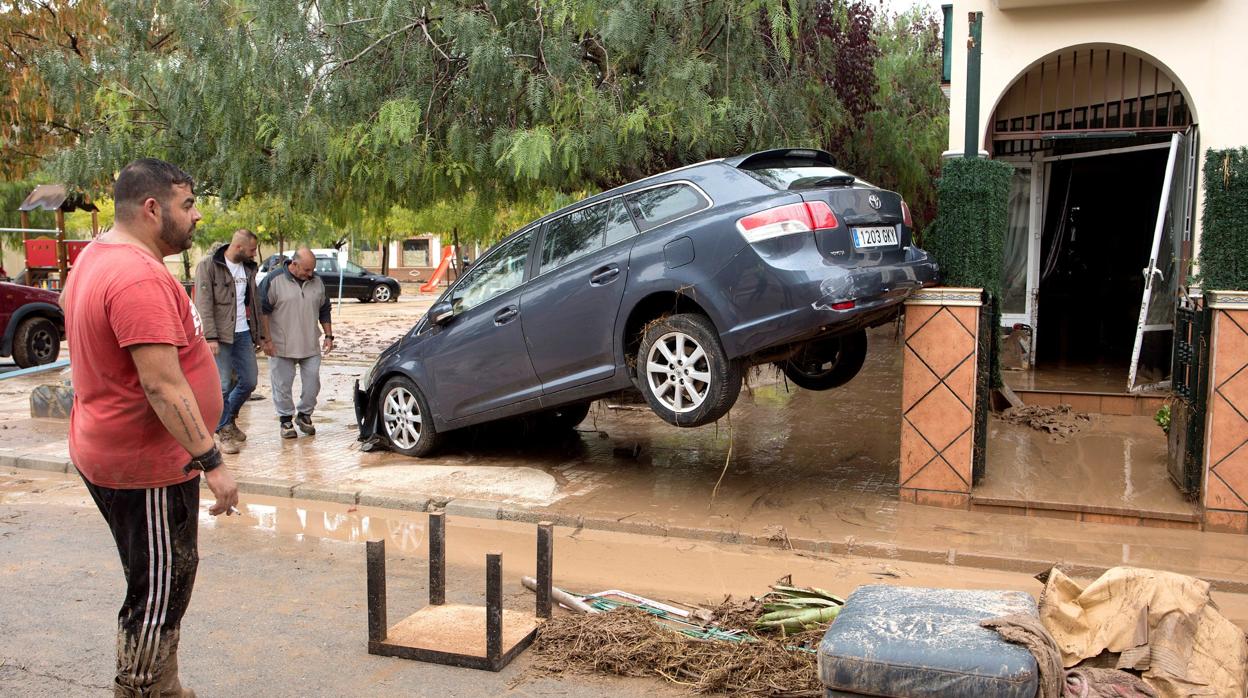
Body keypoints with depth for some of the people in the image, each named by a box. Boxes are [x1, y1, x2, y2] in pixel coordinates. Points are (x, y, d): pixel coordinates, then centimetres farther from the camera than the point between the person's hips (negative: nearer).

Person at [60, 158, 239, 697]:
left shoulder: (96, 258, 11)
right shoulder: (140, 278, -24)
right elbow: (163, 385, -28)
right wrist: (210, 460, -24)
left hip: (107, 451, 11)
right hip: (146, 467, -11)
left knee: (161, 586, 21)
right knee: (159, 594, 2)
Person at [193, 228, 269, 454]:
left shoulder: (248, 268, 12)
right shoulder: (208, 266, -8)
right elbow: (204, 304, -13)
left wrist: (259, 334, 15)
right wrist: (210, 337, -20)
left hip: (243, 333, 6)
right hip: (220, 335, -6)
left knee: (249, 382, 9)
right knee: (223, 385, -3)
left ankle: (230, 419, 31)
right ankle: (224, 431, 11)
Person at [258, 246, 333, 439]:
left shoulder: (317, 282, 6)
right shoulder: (274, 280, -9)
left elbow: (324, 311, 16)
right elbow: (263, 311, -8)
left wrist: (328, 336, 10)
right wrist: (267, 340, -10)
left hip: (311, 346, 4)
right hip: (282, 347, -4)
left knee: (312, 383, 4)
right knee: (283, 385, 3)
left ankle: (304, 415, 22)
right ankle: (285, 420, 17)